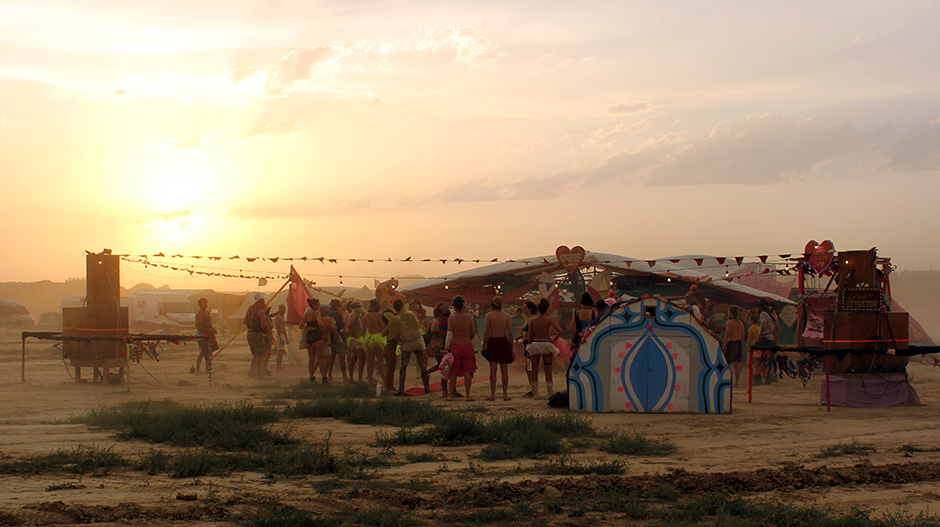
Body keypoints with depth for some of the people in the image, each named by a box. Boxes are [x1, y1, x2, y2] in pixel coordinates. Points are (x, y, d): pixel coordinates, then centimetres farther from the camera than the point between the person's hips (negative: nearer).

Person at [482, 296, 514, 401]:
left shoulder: (489, 315, -4)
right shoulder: (507, 316, 3)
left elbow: (487, 332, -7)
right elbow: (510, 333, 0)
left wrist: (484, 346, -1)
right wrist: (511, 347, 8)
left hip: (492, 341, -2)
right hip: (504, 341, 2)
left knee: (493, 370, 2)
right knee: (504, 370, 7)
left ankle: (493, 394, 0)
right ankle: (505, 394, 8)